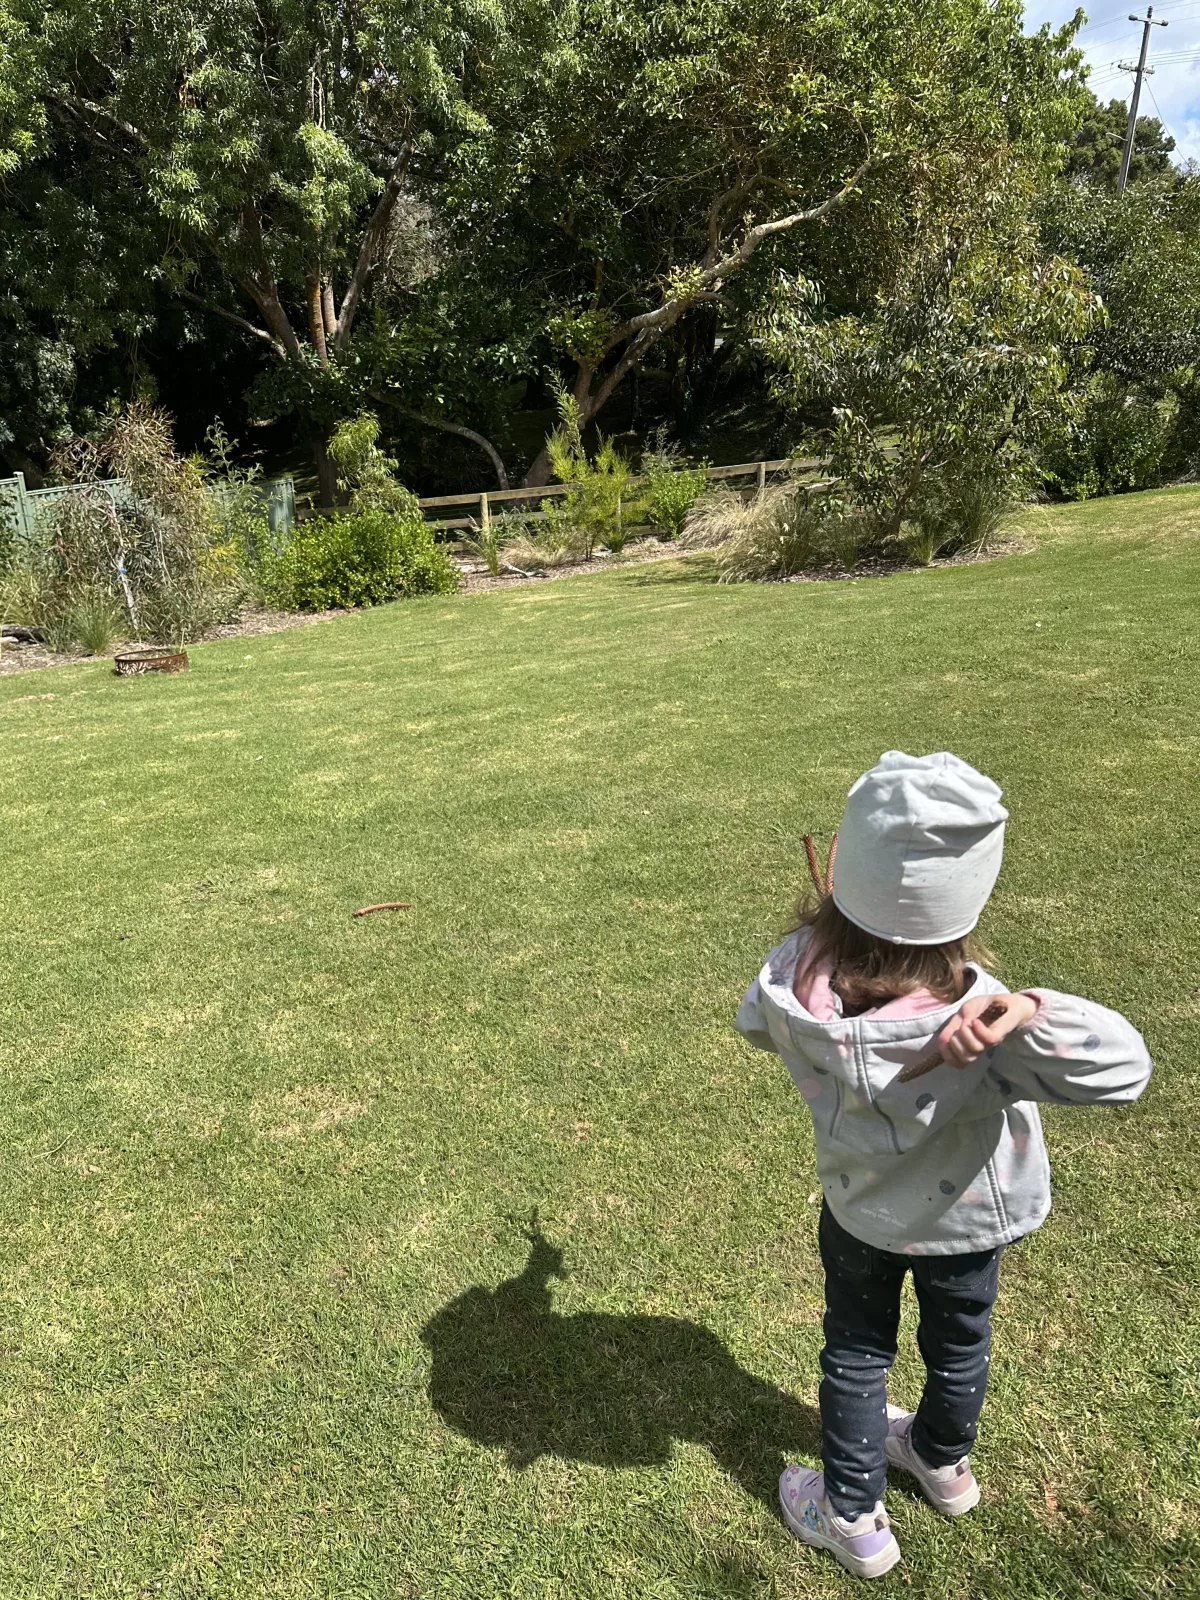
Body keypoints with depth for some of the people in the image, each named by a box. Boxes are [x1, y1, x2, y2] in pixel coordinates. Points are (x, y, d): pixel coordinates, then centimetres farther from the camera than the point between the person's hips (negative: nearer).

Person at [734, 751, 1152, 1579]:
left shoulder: (797, 976, -33)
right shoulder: (978, 1023, -41)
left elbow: (756, 1021, -10)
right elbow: (1125, 1069, -33)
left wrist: (826, 937, -2)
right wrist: (1032, 1012, -51)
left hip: (860, 1213, 1)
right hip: (967, 1221, 0)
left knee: (856, 1353, 27)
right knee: (958, 1343, 31)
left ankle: (853, 1516, 47)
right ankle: (943, 1461, 60)